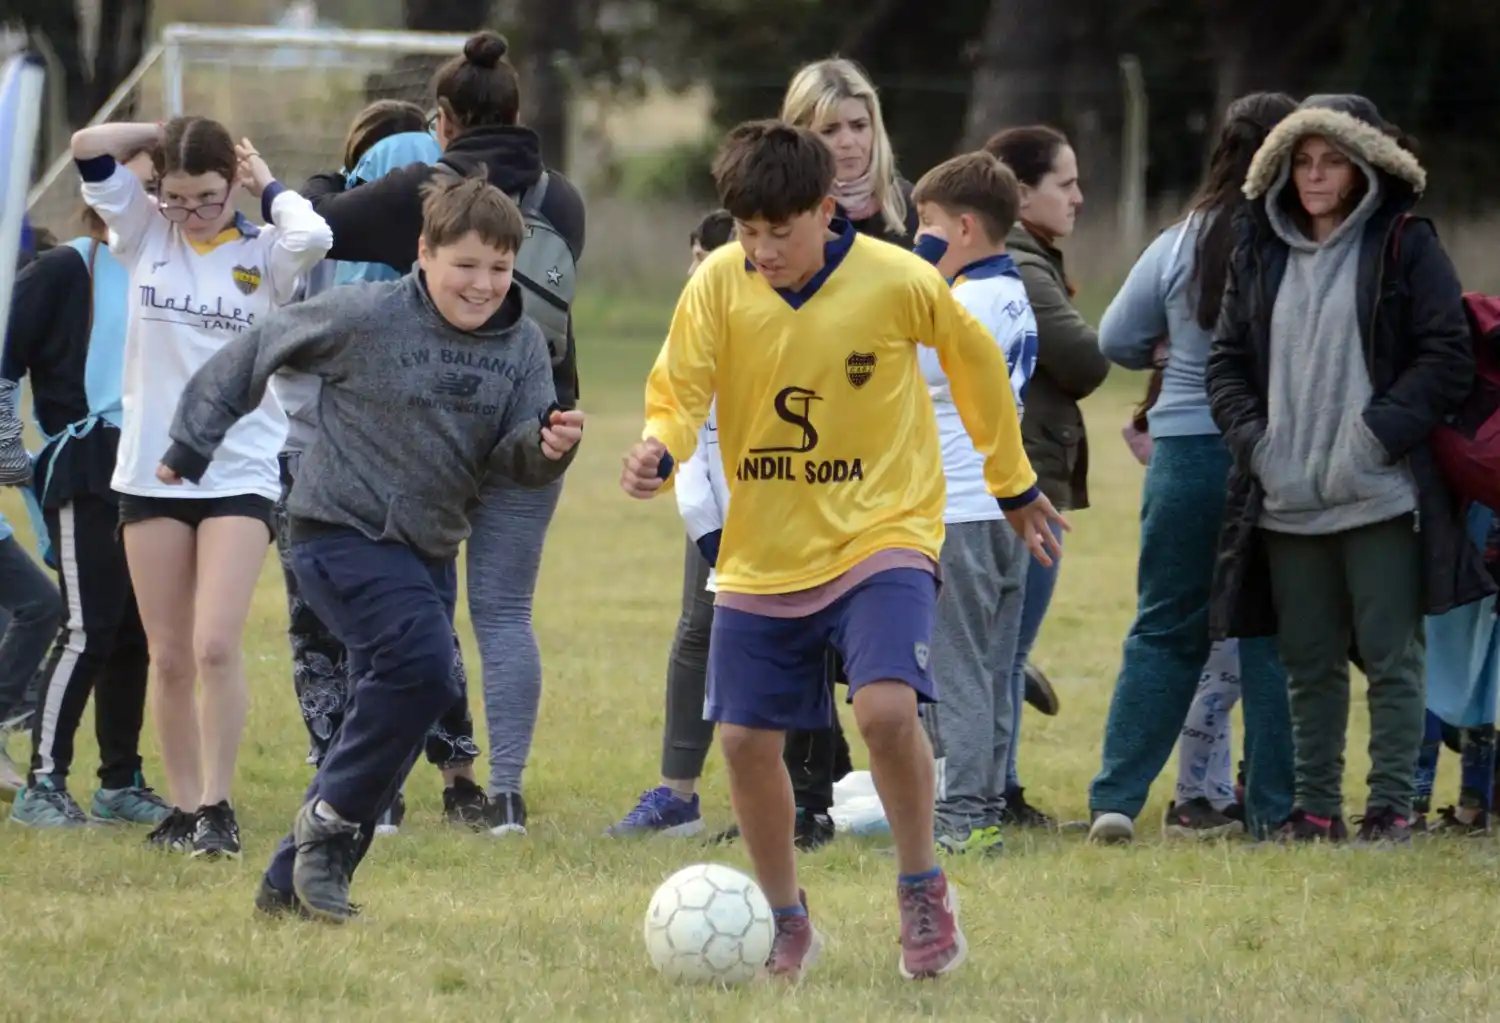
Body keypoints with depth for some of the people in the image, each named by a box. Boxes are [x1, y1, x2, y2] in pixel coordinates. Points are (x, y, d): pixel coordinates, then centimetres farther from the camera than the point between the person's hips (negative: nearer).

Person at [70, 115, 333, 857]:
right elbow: (88, 147, -5)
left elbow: (313, 238, -24)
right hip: (150, 472, 3)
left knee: (215, 647, -14)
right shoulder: (143, 234, 5)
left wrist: (267, 185, -6)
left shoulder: (263, 254, -1)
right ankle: (183, 807, 15)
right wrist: (170, 132, 2)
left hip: (241, 475, -3)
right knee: (169, 658, 6)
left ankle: (218, 808, -6)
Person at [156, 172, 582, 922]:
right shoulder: (365, 318, -13)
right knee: (422, 666, -26)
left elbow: (515, 458, -2)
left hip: (429, 550, 7)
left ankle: (292, 883, 17)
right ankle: (330, 823, -10)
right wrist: (192, 445, 6)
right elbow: (254, 357, -1)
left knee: (393, 707, 7)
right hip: (343, 532, -7)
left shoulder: (520, 345, 2)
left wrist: (548, 444, -26)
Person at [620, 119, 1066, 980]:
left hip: (881, 534, -3)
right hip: (763, 555, 3)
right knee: (745, 740, 3)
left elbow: (976, 361, 4)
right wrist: (658, 453, -32)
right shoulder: (719, 285, -10)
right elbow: (678, 395, -7)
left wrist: (1014, 483, 15)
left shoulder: (897, 282, -14)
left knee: (887, 706, -25)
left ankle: (924, 888, -2)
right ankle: (788, 924, 25)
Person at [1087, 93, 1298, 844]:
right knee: (1276, 638, 6)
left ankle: (1116, 798, 5)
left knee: (1164, 632, 11)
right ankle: (1274, 806, 6)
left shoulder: (1179, 246, -1)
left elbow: (1116, 341, 9)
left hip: (1187, 451, 3)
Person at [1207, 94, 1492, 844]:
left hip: (1381, 495, -4)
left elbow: (1448, 360, -5)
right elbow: (1227, 359, 15)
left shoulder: (1404, 249, -1)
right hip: (1288, 498, 4)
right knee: (1308, 663, 8)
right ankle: (1315, 806, 14)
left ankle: (1390, 806, 0)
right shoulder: (1262, 253, 13)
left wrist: (1379, 433, -14)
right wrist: (1251, 435, -2)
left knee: (1390, 658, -3)